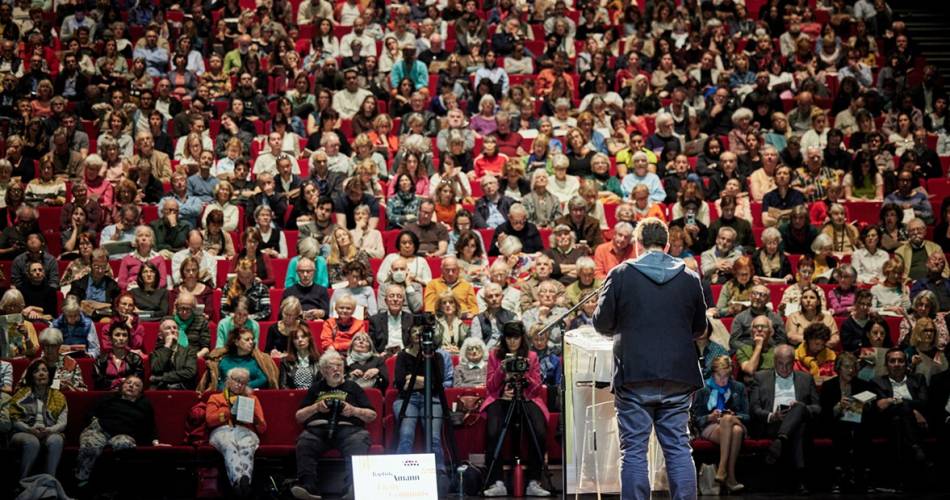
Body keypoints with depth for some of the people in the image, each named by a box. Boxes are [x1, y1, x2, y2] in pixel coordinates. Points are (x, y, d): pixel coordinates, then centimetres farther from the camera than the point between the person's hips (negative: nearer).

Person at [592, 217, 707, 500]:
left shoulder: (620, 275, -3)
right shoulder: (690, 279, 5)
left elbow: (602, 323, 0)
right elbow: (700, 328, 13)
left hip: (635, 375, -3)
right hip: (678, 376, 3)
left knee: (633, 451, 1)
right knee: (679, 449, 7)